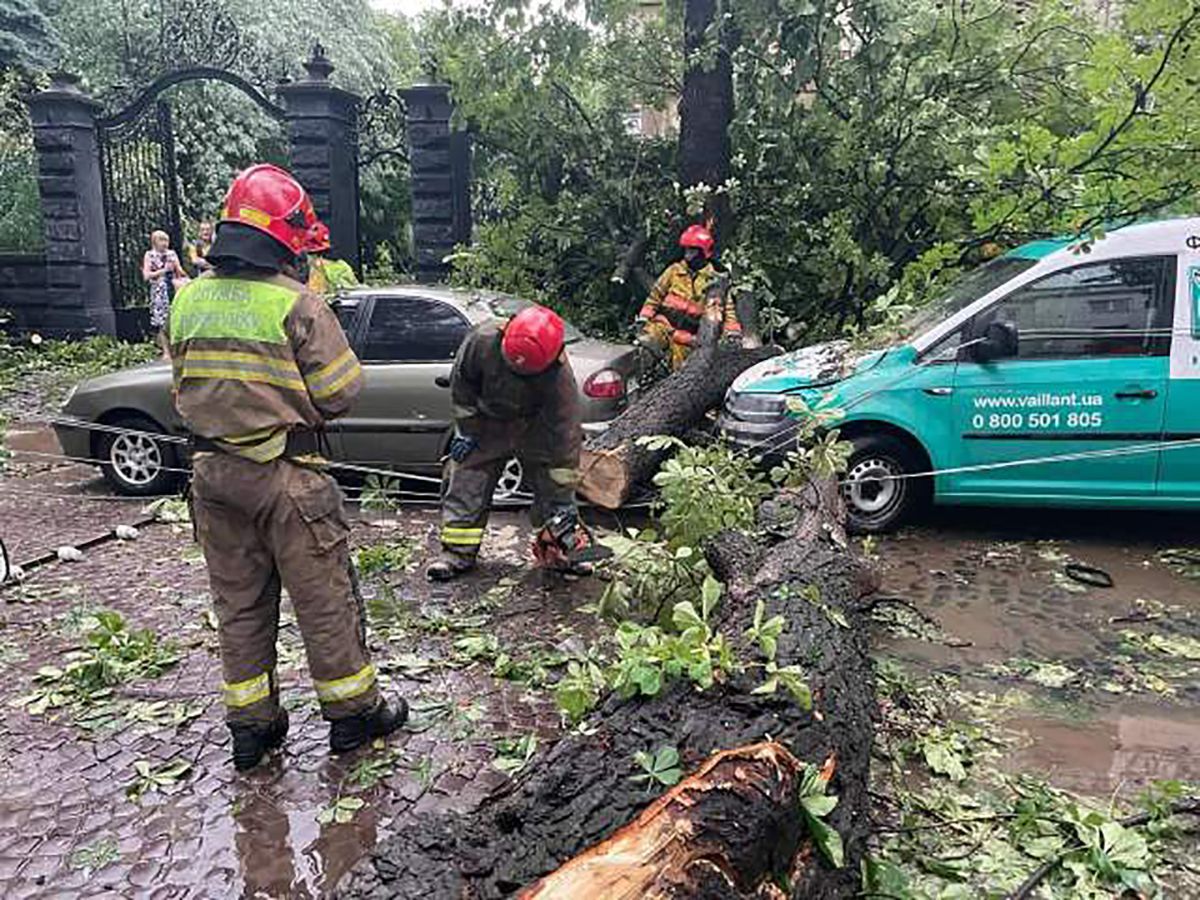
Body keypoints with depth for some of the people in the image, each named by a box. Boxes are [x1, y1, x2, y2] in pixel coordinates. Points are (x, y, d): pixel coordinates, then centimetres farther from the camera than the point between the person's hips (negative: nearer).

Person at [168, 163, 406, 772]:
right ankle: (352, 712, 23)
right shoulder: (297, 305, -15)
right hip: (286, 477, -6)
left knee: (238, 604, 16)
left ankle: (251, 725, 27)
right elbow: (341, 392, -12)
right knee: (324, 601, 8)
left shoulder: (188, 300, 4)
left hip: (213, 473, 6)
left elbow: (184, 389, 11)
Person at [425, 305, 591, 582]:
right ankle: (457, 552, 5)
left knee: (552, 486, -3)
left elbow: (564, 435, -31)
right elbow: (461, 380, -12)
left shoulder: (559, 375, -35)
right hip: (485, 421, 1)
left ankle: (554, 550, 11)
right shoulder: (483, 340, -32)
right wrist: (465, 430, -7)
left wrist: (563, 499, -28)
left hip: (536, 426, -1)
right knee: (466, 481, -3)